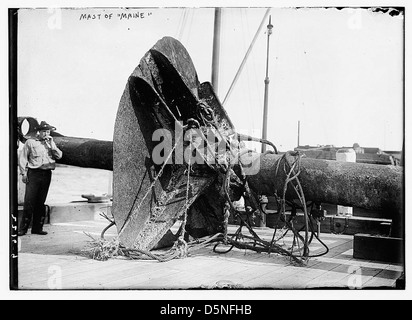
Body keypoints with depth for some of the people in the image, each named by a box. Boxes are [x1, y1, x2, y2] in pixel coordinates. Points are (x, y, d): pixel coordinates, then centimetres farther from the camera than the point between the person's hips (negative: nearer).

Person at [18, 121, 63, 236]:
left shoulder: (51, 142, 15)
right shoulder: (30, 142, 2)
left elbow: (59, 155, 6)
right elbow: (22, 158, 3)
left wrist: (51, 146, -6)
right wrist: (23, 173, -3)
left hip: (46, 174, 4)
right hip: (33, 173, -4)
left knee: (41, 202, 7)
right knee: (29, 201, -8)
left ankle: (37, 228, 13)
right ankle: (23, 228, -2)